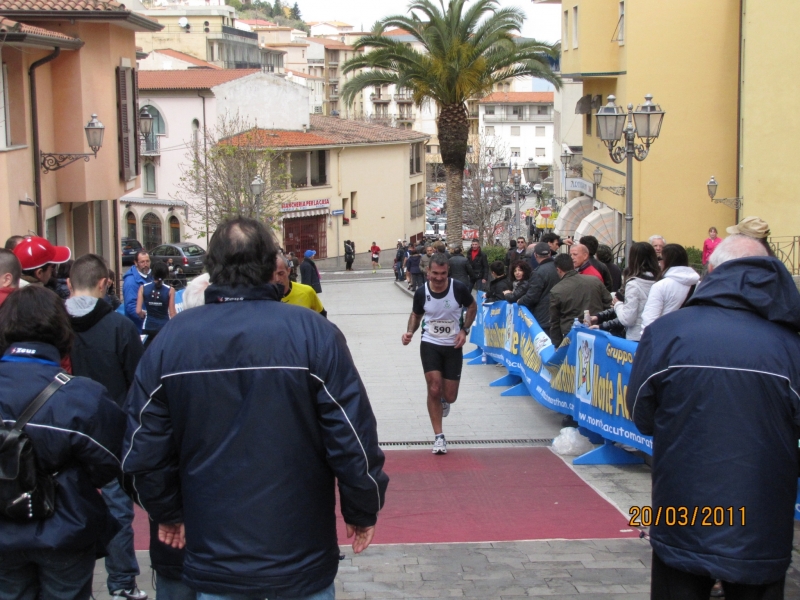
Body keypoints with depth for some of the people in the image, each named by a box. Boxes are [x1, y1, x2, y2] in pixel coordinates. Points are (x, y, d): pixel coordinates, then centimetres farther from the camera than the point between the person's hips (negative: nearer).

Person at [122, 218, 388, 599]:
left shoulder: (170, 339, -5)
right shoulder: (312, 332, -14)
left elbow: (144, 449, 0)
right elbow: (354, 441, -13)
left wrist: (167, 513, 16)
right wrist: (363, 512, 3)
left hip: (212, 557, 2)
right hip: (301, 560, -2)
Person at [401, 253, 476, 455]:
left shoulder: (459, 288, -15)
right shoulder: (421, 293, -10)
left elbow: (472, 307, 5)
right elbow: (416, 315, 9)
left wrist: (464, 330, -8)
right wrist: (410, 332, -11)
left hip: (453, 346, 0)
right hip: (430, 345, 0)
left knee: (450, 397, 3)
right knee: (434, 390, -12)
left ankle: (443, 401, 44)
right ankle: (438, 436, 2)